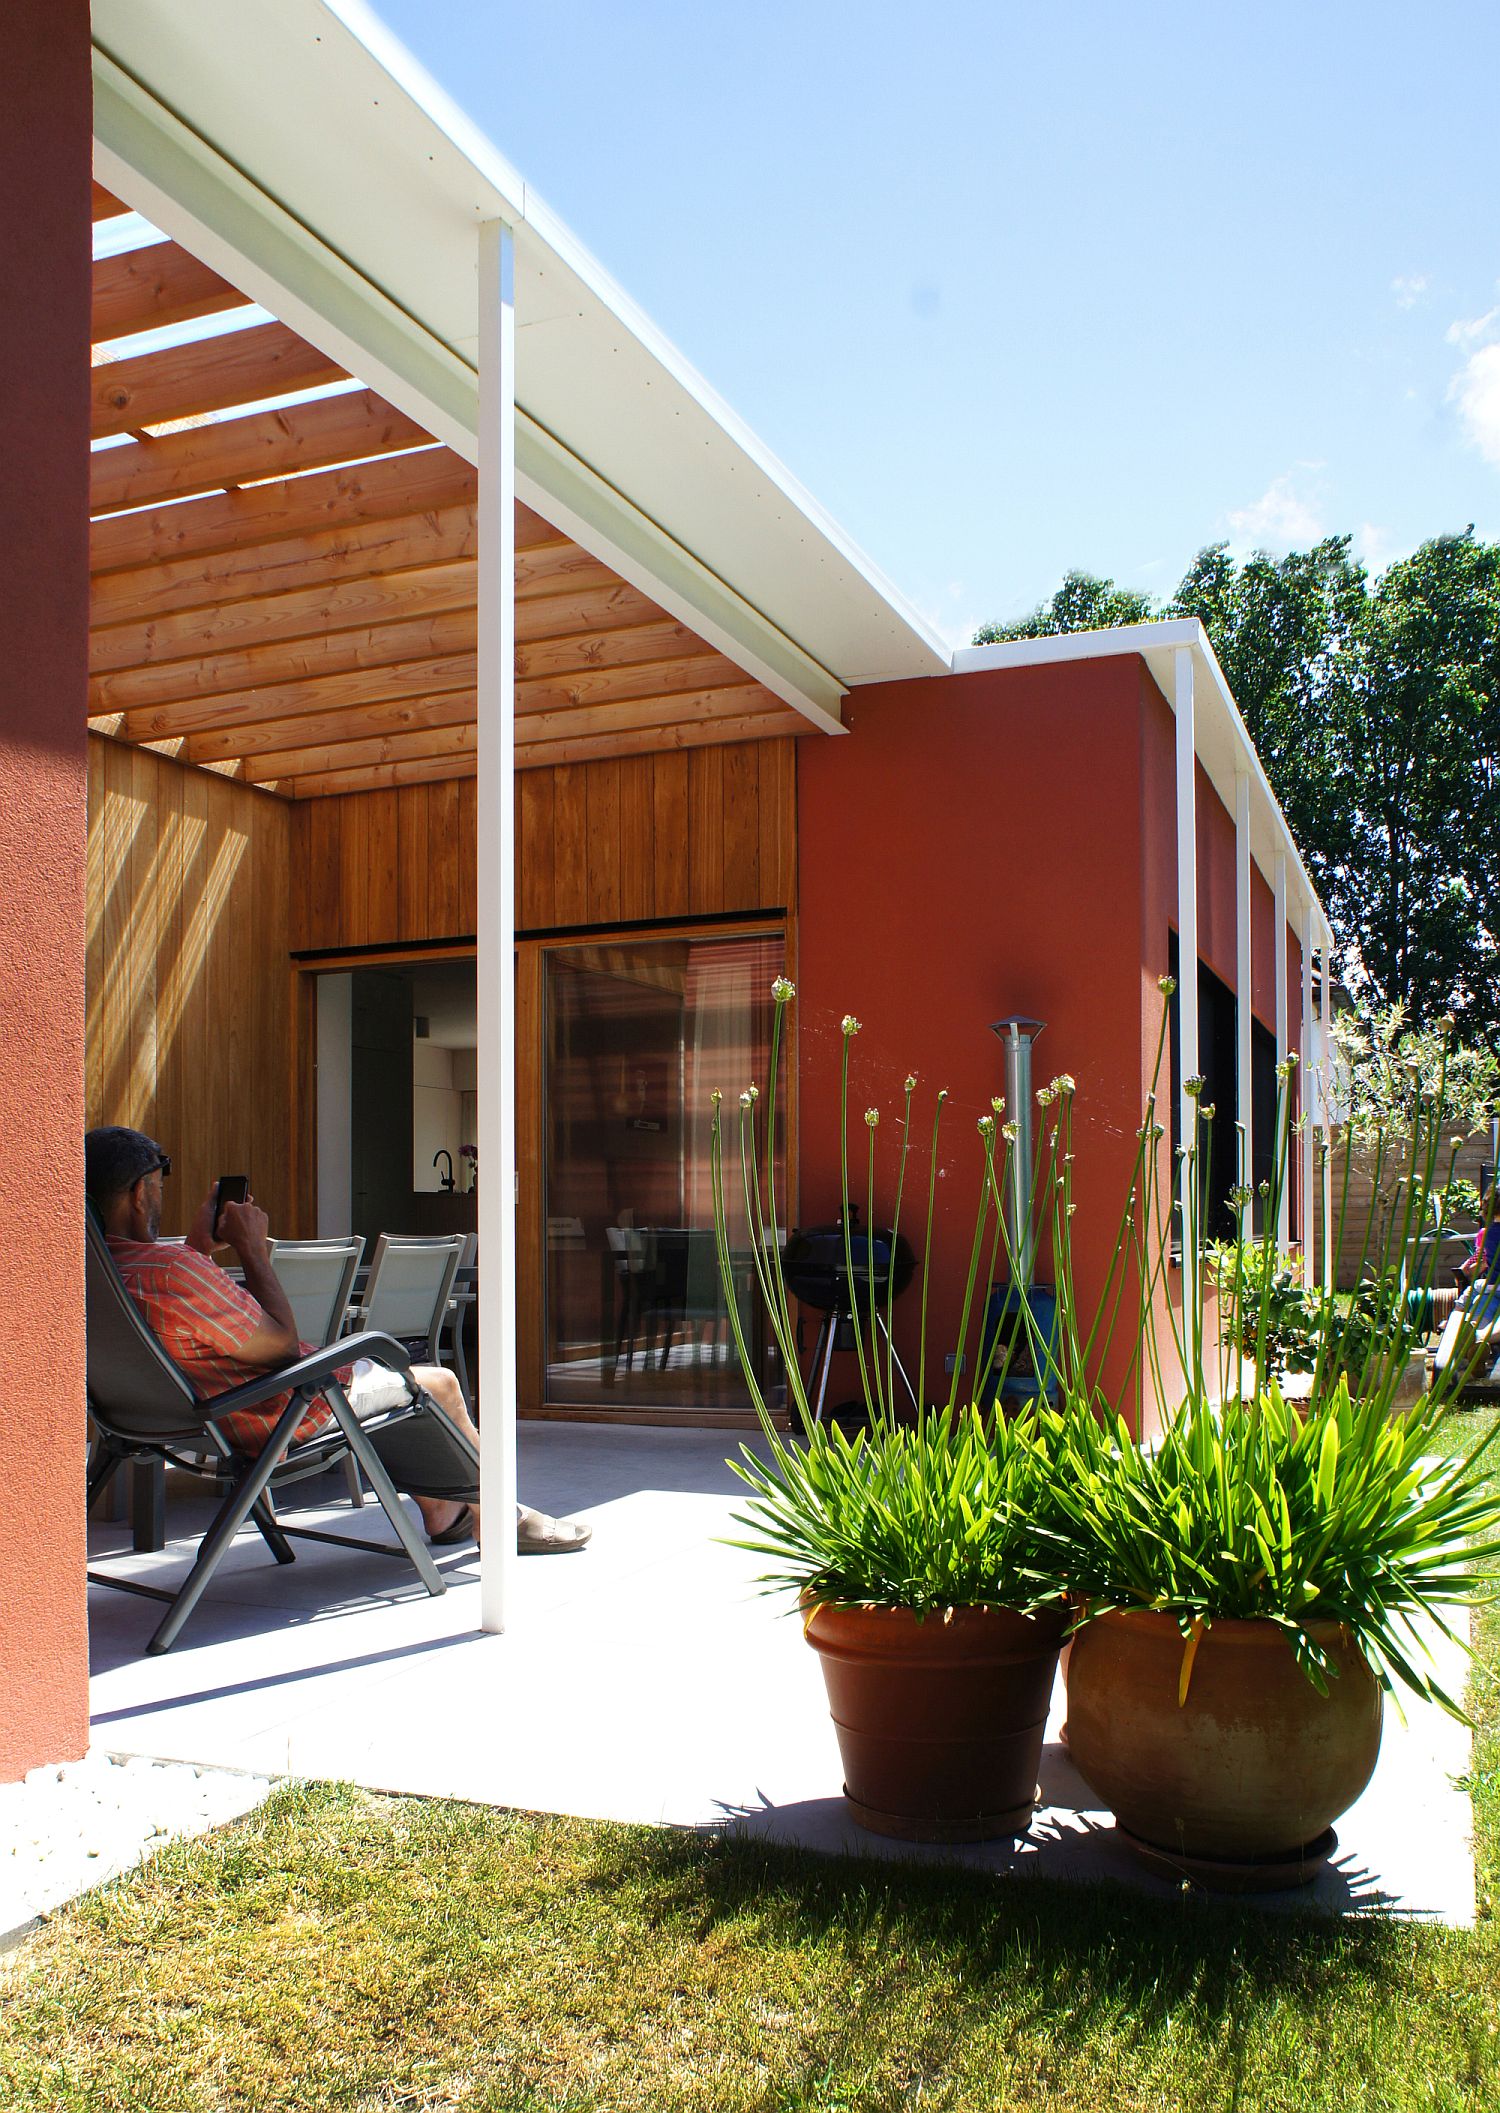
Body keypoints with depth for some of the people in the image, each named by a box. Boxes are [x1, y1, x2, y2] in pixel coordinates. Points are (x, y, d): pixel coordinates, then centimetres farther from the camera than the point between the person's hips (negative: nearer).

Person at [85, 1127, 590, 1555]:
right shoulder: (172, 1271, -33)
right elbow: (282, 1344, -24)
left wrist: (197, 1244, 5)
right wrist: (252, 1249, -16)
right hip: (280, 1416, -10)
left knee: (381, 1370, 30)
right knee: (439, 1383, 9)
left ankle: (439, 1510, 39)